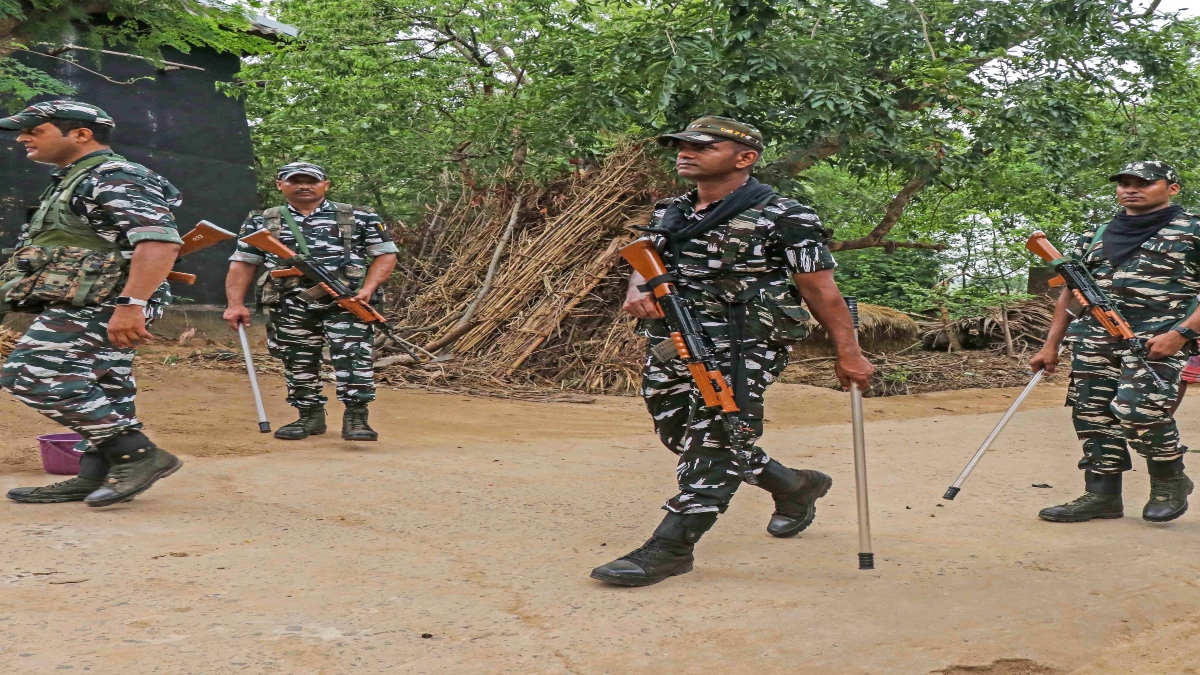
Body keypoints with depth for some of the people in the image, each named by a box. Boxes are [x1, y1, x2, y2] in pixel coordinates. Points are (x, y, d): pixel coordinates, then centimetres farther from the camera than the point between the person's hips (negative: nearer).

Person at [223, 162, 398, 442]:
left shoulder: (359, 217, 5)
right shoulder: (262, 221, 12)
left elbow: (385, 254, 4)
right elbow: (242, 263, 11)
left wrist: (367, 289, -10)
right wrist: (236, 303, 0)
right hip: (289, 305, 3)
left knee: (353, 357, -13)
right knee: (298, 362, 8)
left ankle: (356, 418, -8)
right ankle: (310, 416, 23)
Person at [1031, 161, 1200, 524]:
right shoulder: (1096, 236, 19)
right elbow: (1070, 292, 20)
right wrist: (1051, 346, 15)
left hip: (1159, 340, -6)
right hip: (1095, 340, 6)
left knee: (1138, 411, -19)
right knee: (1092, 414, 2)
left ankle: (1170, 481, 5)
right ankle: (1101, 495, 13)